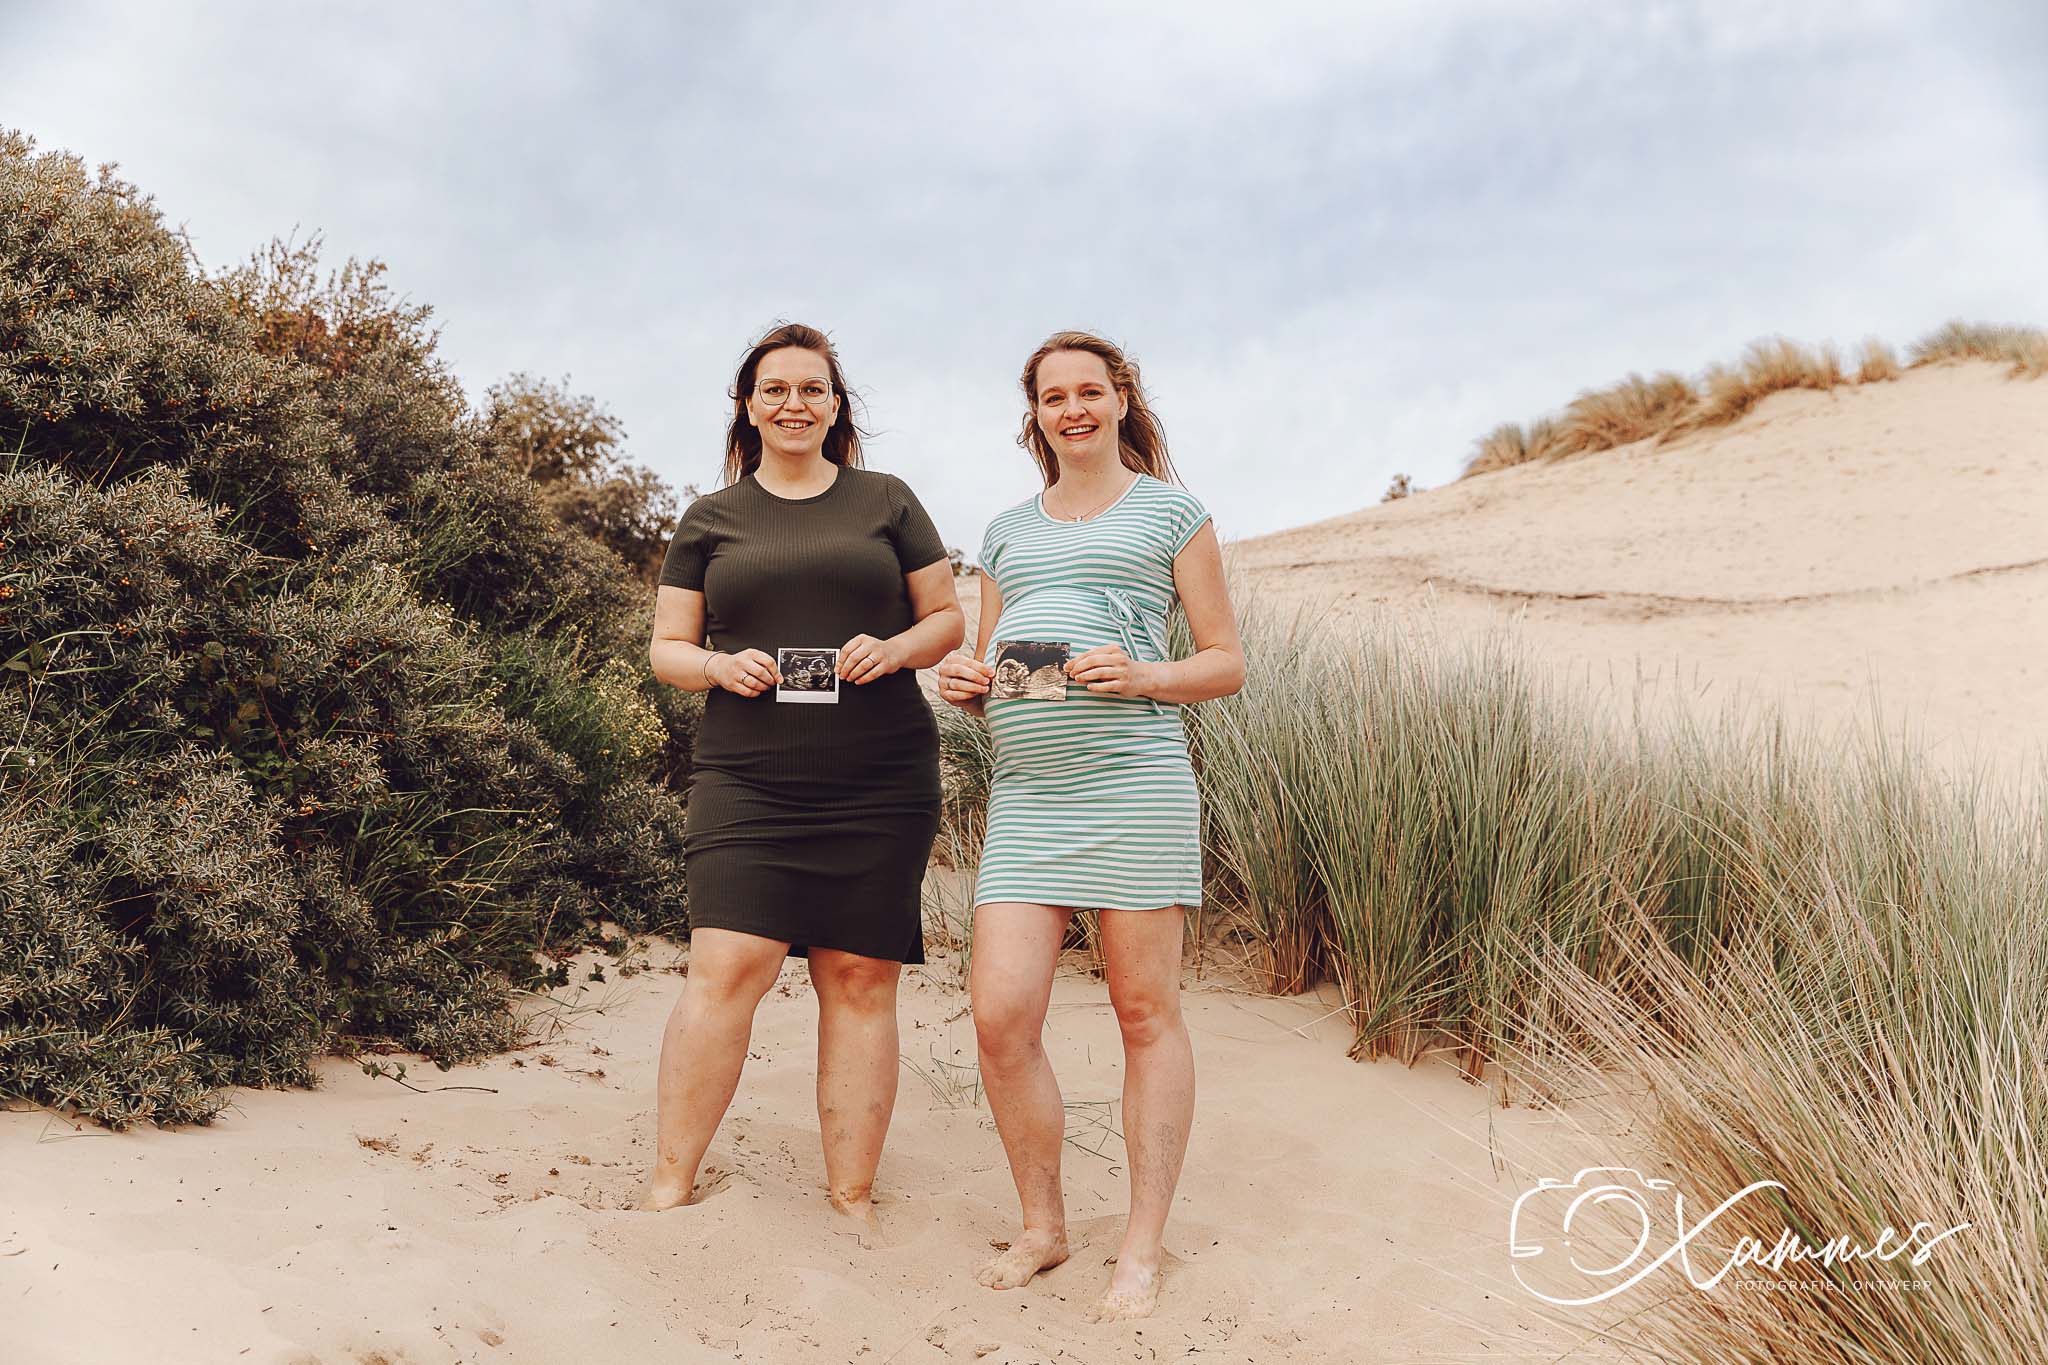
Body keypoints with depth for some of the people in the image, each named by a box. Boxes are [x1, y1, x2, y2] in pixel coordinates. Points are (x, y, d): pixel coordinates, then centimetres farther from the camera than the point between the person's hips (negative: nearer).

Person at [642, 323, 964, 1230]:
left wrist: (893, 650, -8)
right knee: (727, 966, -12)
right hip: (747, 779, 0)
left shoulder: (886, 501, 12)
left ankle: (852, 1201, 11)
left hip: (880, 780, 0)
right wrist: (720, 666, -8)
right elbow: (667, 648, 14)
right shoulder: (710, 519, 14)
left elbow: (947, 619, 13)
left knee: (860, 978, 2)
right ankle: (668, 1189, -1)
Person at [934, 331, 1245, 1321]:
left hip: (1134, 782, -4)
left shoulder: (1170, 513, 10)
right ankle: (1042, 1225, 16)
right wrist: (962, 682, 1)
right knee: (1001, 1018, -4)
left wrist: (1142, 676, -11)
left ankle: (1142, 1250, 13)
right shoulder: (1008, 533, 22)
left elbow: (1227, 663, 7)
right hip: (1026, 795, 4)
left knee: (1147, 1012, 1)